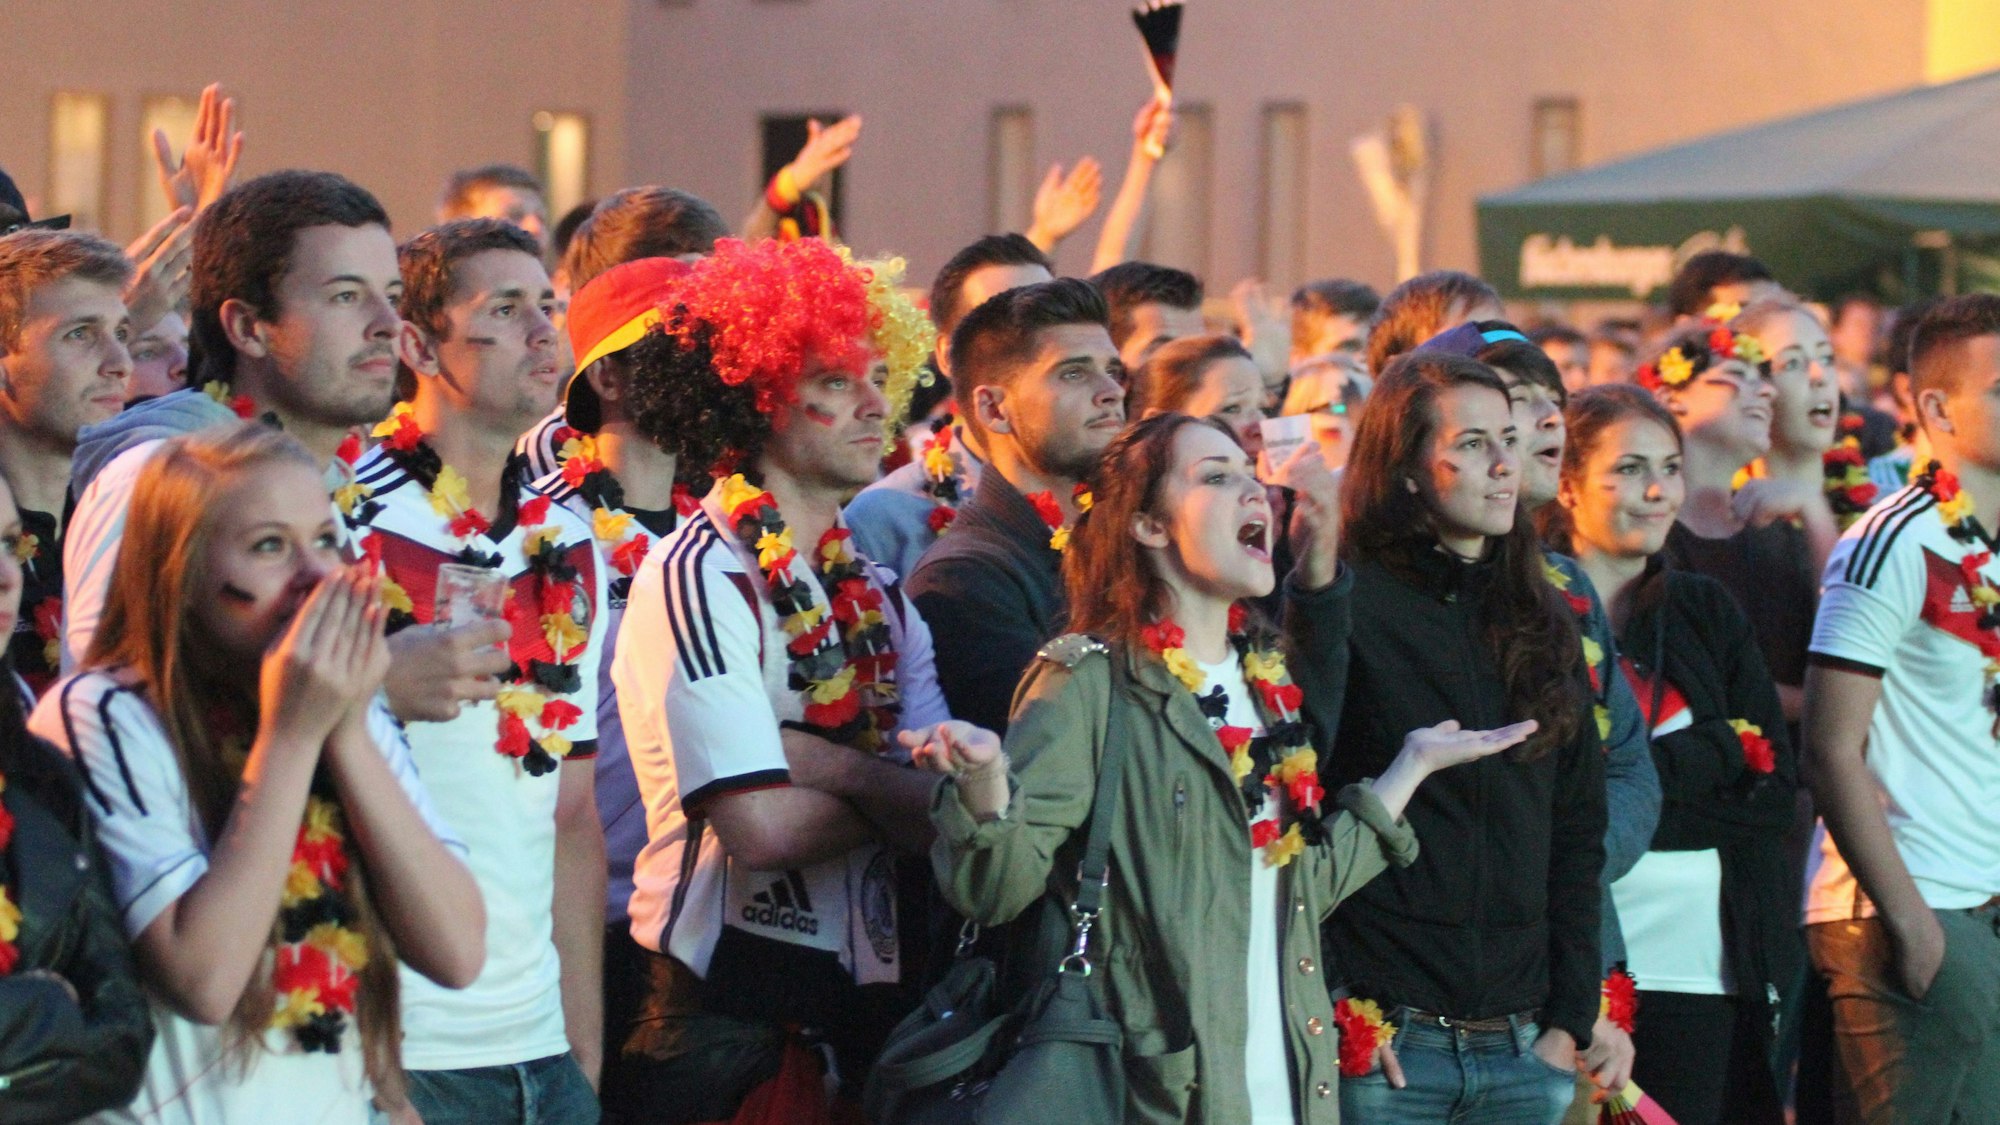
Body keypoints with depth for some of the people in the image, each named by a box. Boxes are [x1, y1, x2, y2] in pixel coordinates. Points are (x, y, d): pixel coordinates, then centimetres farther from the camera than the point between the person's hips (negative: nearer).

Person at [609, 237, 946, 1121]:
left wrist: (828, 764, -16)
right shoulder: (697, 578, -10)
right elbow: (761, 827, -20)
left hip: (868, 992, 7)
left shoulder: (877, 594, 13)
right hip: (722, 1008, -7)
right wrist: (890, 788, -3)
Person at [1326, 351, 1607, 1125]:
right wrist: (1336, 1014, -13)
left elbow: (1577, 833, 15)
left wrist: (1571, 1019, 7)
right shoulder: (1348, 609, -3)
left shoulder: (1543, 625, 13)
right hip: (1384, 1040, -5)